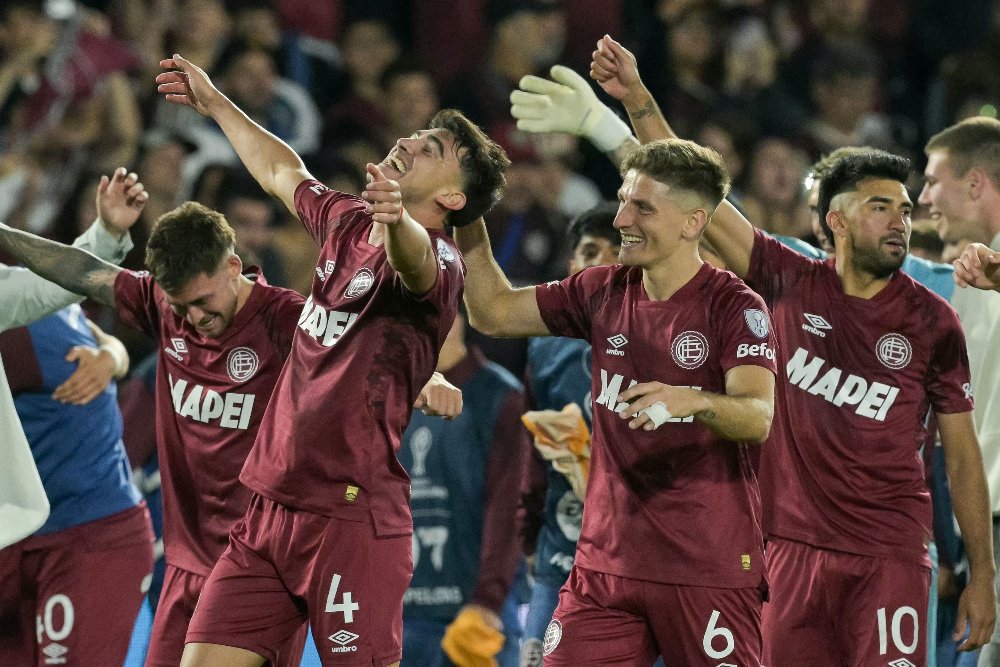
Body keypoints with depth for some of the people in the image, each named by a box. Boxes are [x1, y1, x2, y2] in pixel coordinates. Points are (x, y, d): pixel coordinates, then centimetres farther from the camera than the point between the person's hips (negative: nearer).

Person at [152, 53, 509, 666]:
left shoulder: (438, 260, -10)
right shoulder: (348, 223, 13)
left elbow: (417, 265, -36)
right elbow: (282, 171, 34)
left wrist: (397, 220, -58)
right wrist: (215, 104, 44)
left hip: (352, 518, -8)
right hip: (270, 511, 8)